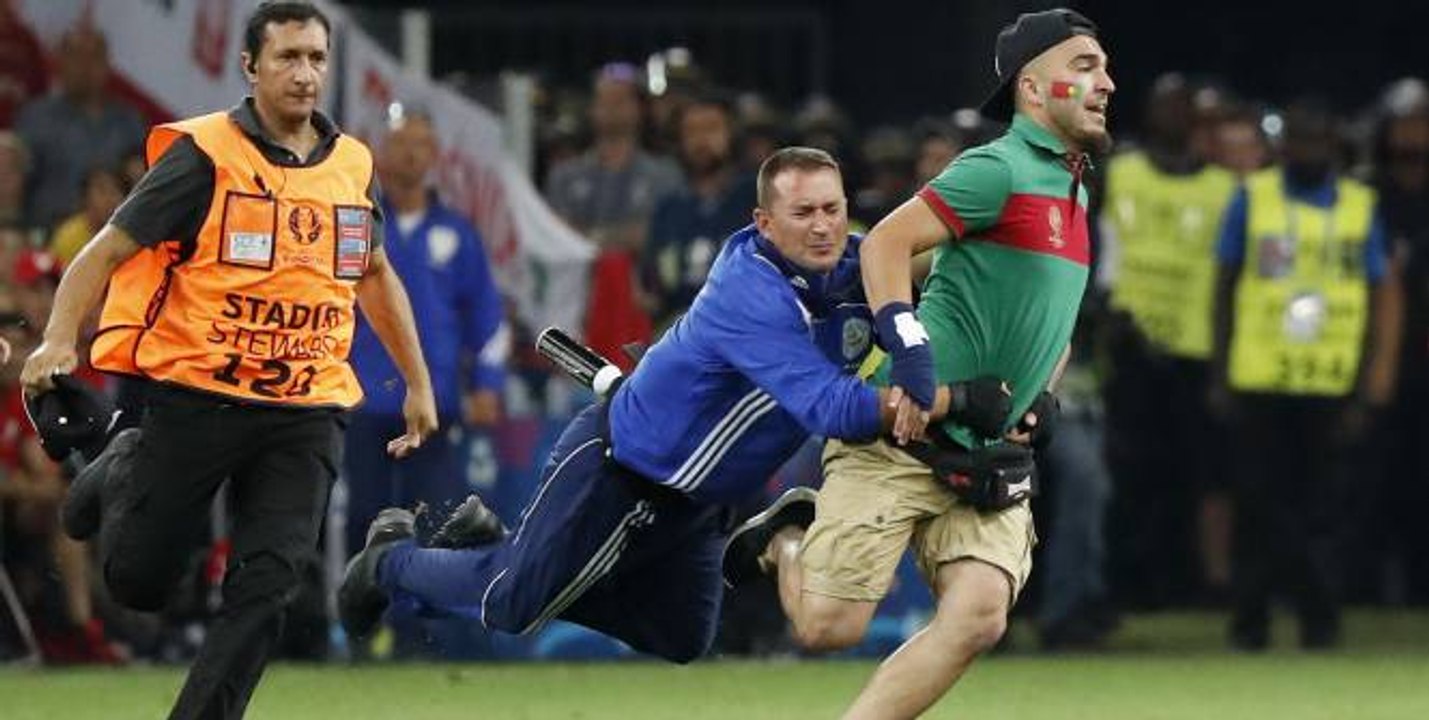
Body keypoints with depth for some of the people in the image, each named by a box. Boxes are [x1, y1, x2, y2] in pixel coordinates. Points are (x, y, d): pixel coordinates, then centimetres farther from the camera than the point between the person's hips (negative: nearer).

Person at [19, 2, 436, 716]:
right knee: (137, 580, 5)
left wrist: (418, 383, 26)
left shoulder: (351, 163, 8)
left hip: (307, 413, 3)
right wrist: (58, 340, -26)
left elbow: (375, 275, 26)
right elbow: (106, 251, -10)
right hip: (194, 400, -3)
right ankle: (118, 476, 37)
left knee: (266, 589, -9)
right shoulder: (203, 154, -8)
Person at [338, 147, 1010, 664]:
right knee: (513, 606, 1)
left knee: (679, 642, 18)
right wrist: (955, 399, -50)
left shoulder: (858, 269, -11)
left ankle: (490, 548, 32)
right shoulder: (753, 294, -35)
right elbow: (829, 406, -44)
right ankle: (393, 560, 32)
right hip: (618, 463, -8)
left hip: (695, 500, 8)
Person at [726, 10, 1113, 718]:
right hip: (902, 438, -7)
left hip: (987, 457, 7)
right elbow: (886, 242, -19)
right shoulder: (997, 169, -11)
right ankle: (786, 541, 22)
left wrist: (1036, 401, 15)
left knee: (978, 614, -15)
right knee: (830, 626, -10)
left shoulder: (1074, 190, 16)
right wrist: (909, 351, -29)